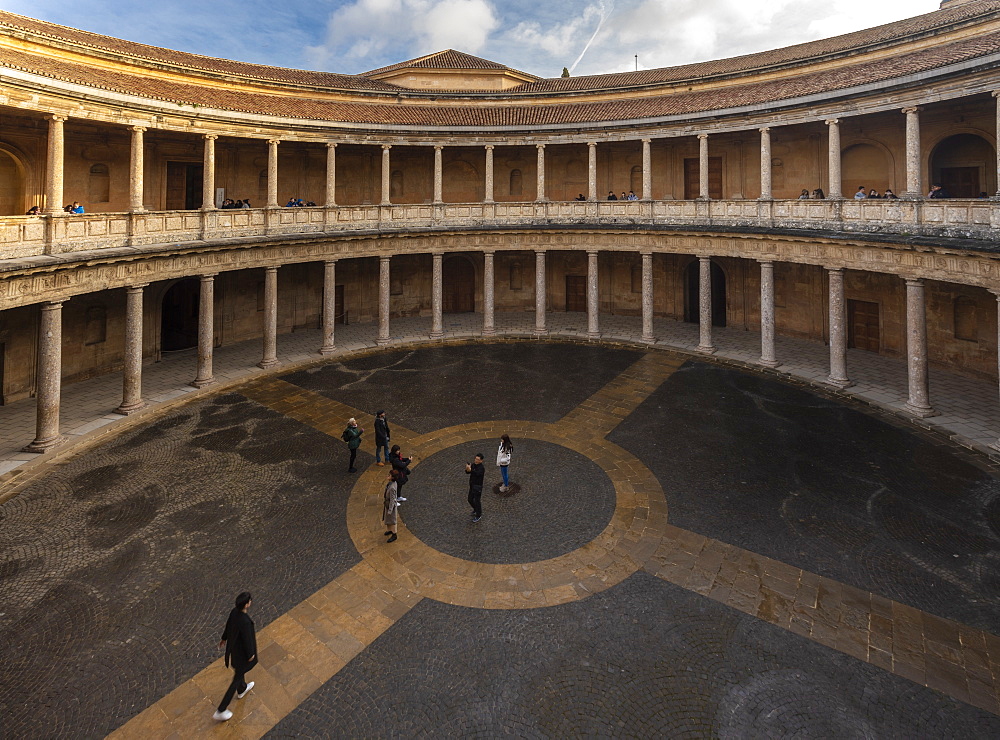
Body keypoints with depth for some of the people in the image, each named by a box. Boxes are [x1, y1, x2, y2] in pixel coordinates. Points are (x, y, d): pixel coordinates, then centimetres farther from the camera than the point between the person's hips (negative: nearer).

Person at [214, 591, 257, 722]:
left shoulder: (234, 611, -18)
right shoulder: (245, 621, -42)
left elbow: (228, 625, 1)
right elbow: (247, 639, -28)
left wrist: (224, 638, 20)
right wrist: (251, 654, -11)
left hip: (234, 646, 8)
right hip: (242, 651, -8)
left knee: (239, 668, 34)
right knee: (237, 678, 12)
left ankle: (242, 690, 61)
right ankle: (220, 711, 23)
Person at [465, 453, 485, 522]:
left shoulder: (482, 468, -23)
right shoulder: (473, 464, -2)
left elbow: (477, 474, -40)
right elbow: (467, 472, -7)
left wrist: (470, 469, -51)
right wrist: (467, 469, -30)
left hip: (478, 487, -7)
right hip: (472, 486, 7)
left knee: (477, 501, 5)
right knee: (470, 500, 20)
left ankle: (478, 515, 25)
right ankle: (476, 509, 46)